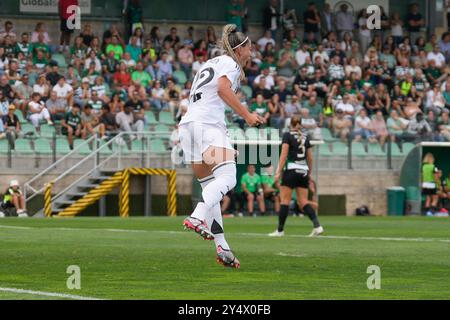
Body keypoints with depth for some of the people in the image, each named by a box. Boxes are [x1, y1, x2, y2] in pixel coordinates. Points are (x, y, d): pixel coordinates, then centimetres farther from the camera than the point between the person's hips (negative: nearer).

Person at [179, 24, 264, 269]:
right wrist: (246, 115, -14)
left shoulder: (210, 63, 29)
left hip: (188, 124, 9)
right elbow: (223, 89, -14)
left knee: (210, 188, 7)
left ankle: (222, 247, 0)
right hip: (207, 123, -9)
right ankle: (198, 217, -43)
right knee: (227, 177, -21)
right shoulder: (230, 63, 5)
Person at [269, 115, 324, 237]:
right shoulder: (305, 138, 13)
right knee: (303, 202, 4)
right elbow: (310, 158, 15)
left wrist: (278, 172, -10)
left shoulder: (288, 135, -2)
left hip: (291, 170, -5)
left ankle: (280, 230, 2)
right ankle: (317, 226, -12)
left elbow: (284, 155, -9)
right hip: (304, 172, 5)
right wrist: (309, 174, 24)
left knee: (285, 201, 0)